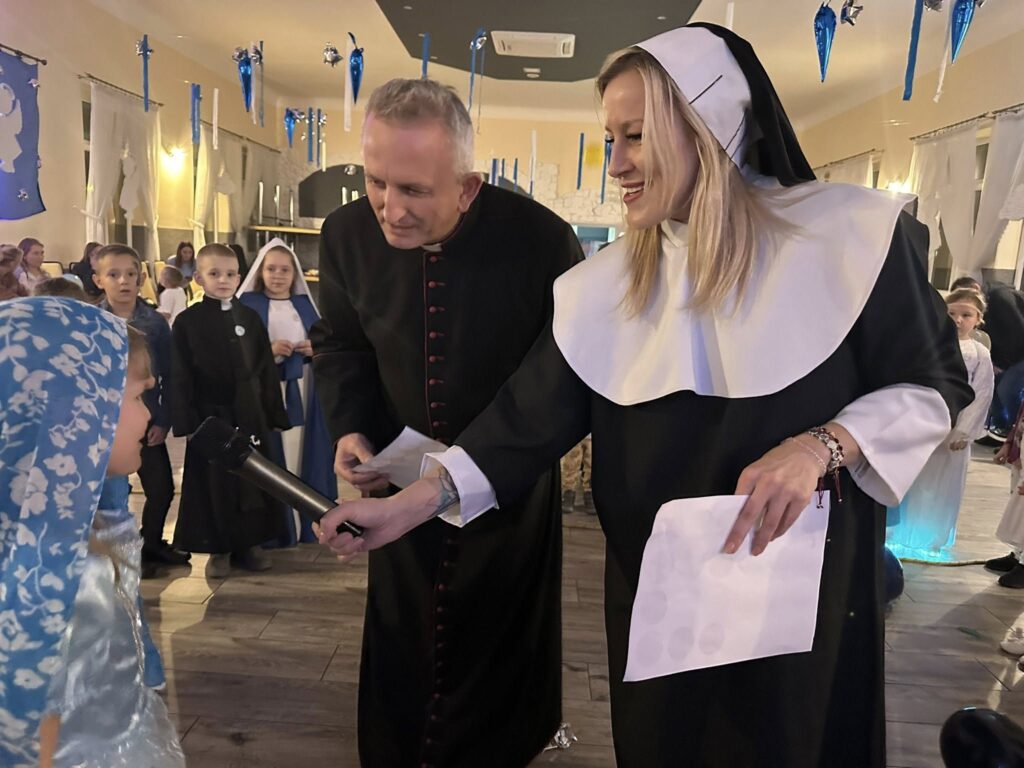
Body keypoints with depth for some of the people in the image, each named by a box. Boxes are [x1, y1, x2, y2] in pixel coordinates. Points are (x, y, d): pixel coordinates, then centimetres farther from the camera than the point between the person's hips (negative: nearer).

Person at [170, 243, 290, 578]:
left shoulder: (250, 317, 5)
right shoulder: (187, 321, -3)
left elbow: (266, 369, 7)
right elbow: (180, 376, -5)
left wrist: (274, 413, 4)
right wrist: (186, 422, -10)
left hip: (250, 413, 3)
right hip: (211, 415, -3)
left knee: (253, 479, 10)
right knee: (214, 483, 5)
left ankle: (248, 544, 24)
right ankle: (219, 549, 19)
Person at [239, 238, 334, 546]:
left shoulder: (305, 304, 12)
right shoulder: (248, 304, 2)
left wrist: (316, 348, -8)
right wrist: (268, 350, -17)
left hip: (304, 392, 3)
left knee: (303, 453, 5)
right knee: (270, 459, -3)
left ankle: (308, 523, 16)